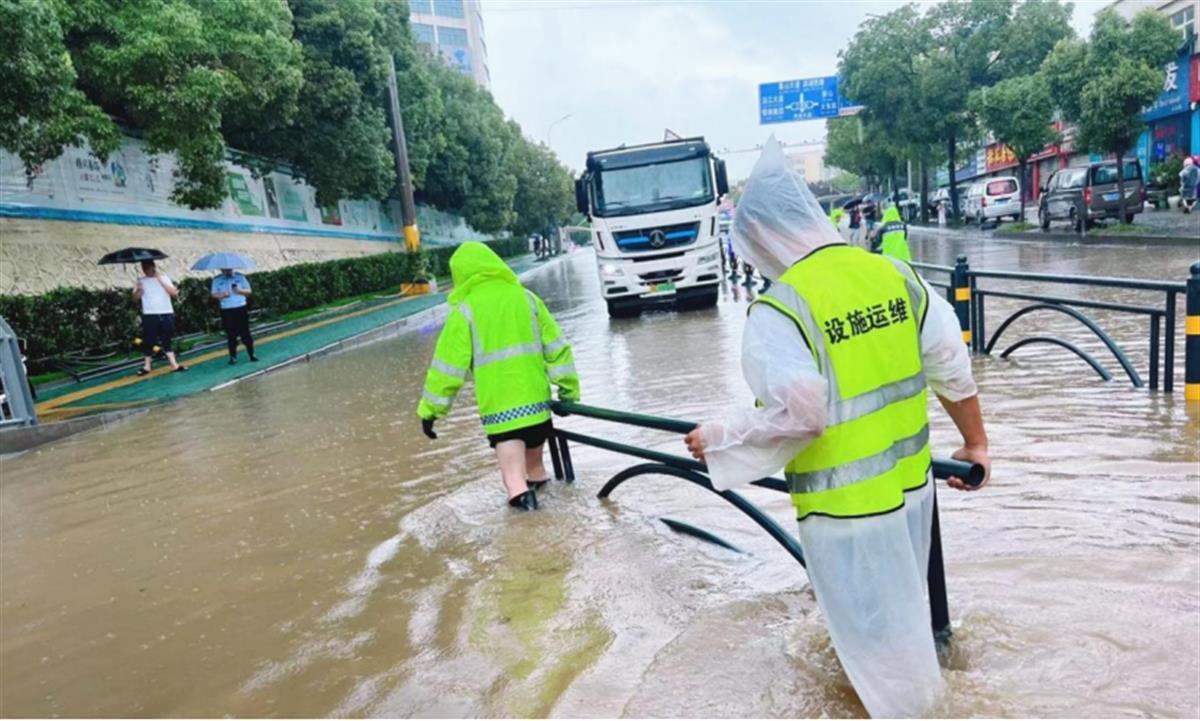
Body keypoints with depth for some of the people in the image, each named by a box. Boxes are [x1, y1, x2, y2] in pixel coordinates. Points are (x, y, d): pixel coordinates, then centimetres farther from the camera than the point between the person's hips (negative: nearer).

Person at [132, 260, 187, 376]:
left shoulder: (164, 278, 5)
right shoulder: (141, 281, 6)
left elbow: (174, 293, -8)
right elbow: (135, 298, 1)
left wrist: (160, 279, -12)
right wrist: (138, 290, -20)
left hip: (166, 314, 0)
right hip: (149, 315, 0)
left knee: (166, 340, 7)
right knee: (148, 341, 2)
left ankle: (174, 364, 8)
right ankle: (146, 366, 10)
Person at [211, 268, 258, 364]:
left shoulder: (240, 277, 6)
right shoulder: (216, 280, 6)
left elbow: (248, 291, 5)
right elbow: (214, 295, 4)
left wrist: (240, 290, -16)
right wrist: (222, 295, -17)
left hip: (241, 308, 0)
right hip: (226, 310, 0)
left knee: (245, 332, 1)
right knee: (231, 334, 2)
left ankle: (251, 354, 9)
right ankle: (233, 356, 10)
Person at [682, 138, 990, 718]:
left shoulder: (780, 308, -21)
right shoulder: (894, 273, -1)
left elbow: (796, 413, -26)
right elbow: (952, 367, 4)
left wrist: (719, 439, -12)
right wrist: (975, 441, 15)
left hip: (845, 500, -8)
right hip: (910, 479, 8)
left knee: (871, 619, 13)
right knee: (898, 605, 30)